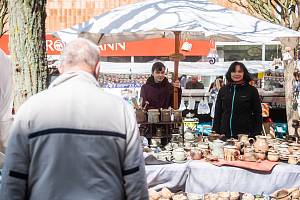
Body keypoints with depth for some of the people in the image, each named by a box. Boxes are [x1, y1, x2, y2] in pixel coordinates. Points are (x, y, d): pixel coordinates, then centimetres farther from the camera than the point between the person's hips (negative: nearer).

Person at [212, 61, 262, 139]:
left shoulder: (251, 90, 3)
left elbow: (257, 114, 3)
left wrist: (257, 134, -4)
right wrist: (215, 131, 7)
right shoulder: (223, 90, 11)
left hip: (245, 134, -2)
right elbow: (218, 113, 14)